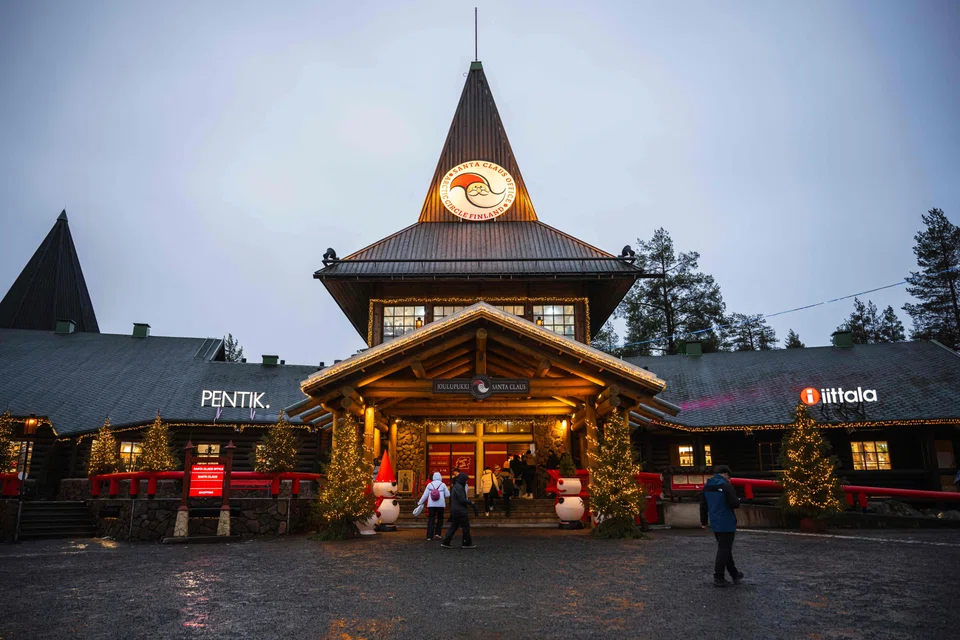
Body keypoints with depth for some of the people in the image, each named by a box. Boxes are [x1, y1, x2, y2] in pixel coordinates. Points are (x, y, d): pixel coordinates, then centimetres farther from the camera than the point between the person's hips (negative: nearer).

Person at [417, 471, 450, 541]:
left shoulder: (429, 485, 3)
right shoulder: (443, 485, 0)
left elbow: (425, 495, 2)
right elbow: (447, 495, 1)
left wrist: (420, 503, 9)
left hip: (431, 505, 1)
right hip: (441, 505, -1)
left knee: (431, 520, 4)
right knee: (440, 519, 15)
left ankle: (429, 536, -1)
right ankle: (437, 534, 6)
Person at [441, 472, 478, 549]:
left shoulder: (456, 486, 15)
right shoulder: (459, 487, -17)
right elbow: (462, 500, -21)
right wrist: (471, 502, -9)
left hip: (455, 510, 10)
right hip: (460, 511, -10)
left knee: (454, 526, 12)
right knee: (466, 527, 1)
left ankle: (445, 542, 10)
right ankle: (466, 543, 8)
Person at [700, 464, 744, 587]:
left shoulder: (707, 486, 8)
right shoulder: (726, 485, -14)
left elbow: (703, 505, 11)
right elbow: (734, 503, -20)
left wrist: (703, 521, 18)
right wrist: (738, 501, 4)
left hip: (715, 523, 7)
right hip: (726, 523, -7)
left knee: (724, 548, 17)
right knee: (724, 549, 0)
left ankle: (735, 575, 28)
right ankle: (718, 578, 1)